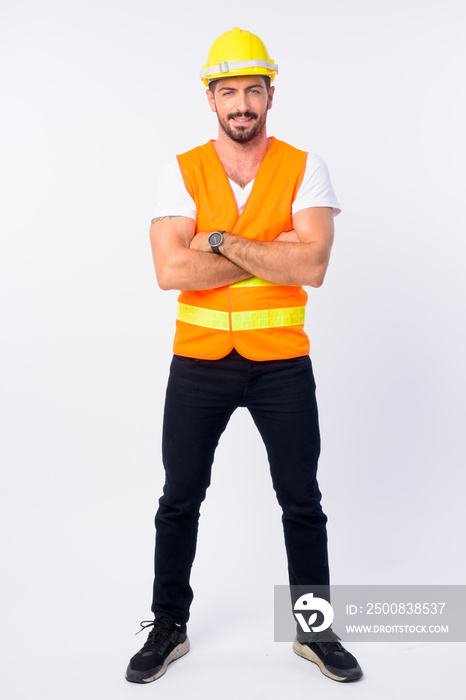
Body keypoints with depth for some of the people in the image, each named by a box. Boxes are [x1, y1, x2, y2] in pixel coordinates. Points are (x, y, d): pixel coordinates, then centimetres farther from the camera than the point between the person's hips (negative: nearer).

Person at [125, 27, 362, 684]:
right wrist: (273, 251, -17)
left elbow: (311, 267, -18)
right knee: (179, 501, 11)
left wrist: (223, 241, -19)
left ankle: (315, 630, 32)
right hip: (199, 361, 1)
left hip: (282, 363, 0)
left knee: (302, 503, 11)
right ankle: (169, 628, 32)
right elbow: (171, 271, -17)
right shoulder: (182, 173, -2)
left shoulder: (305, 169, -3)